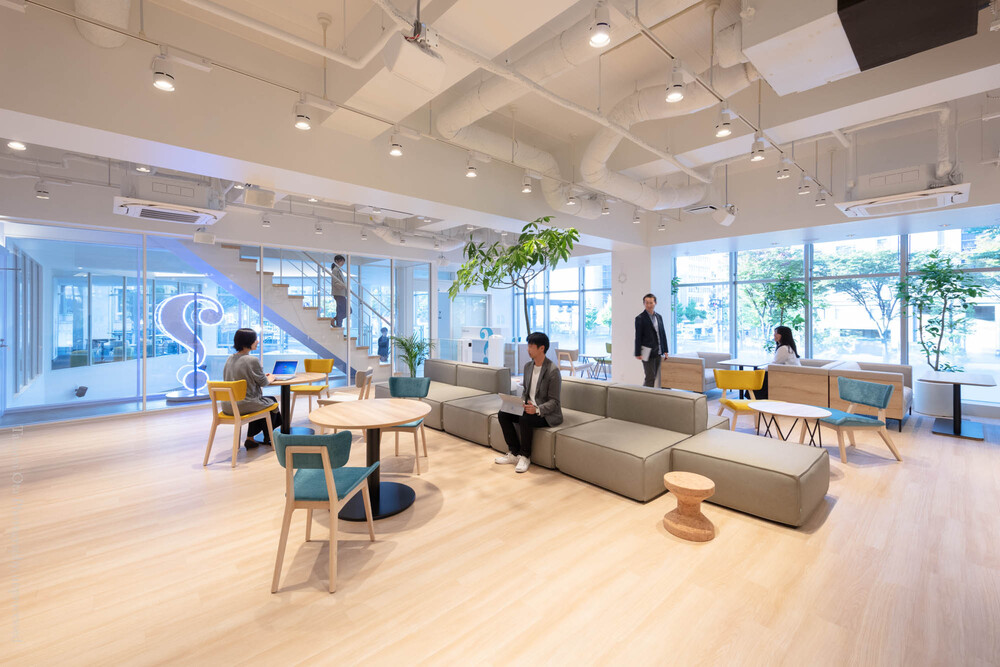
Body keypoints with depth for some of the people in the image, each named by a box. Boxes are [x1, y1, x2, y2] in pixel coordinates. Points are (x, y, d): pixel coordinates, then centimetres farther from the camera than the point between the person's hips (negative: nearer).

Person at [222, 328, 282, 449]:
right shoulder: (252, 360, -20)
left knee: (261, 399, 32)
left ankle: (250, 438, 32)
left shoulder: (230, 358, 3)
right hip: (244, 406, -7)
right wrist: (270, 378, 14)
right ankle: (268, 438, 37)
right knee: (272, 401, 22)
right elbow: (263, 383, -8)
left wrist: (263, 375, 18)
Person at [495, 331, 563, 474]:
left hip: (547, 413, -7)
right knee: (503, 414, -11)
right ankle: (514, 453, 0)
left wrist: (537, 410, -33)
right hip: (528, 407, 8)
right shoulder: (528, 366, 6)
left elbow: (554, 401, -18)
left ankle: (525, 457, -10)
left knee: (525, 419, -33)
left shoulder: (553, 370, -18)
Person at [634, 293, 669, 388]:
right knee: (650, 378, -6)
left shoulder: (659, 317, 12)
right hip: (648, 354, -6)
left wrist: (665, 350, 11)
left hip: (658, 353, 7)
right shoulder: (640, 318, -7)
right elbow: (638, 337, -10)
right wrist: (638, 353, -13)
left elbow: (663, 334, 14)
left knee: (653, 377, 11)